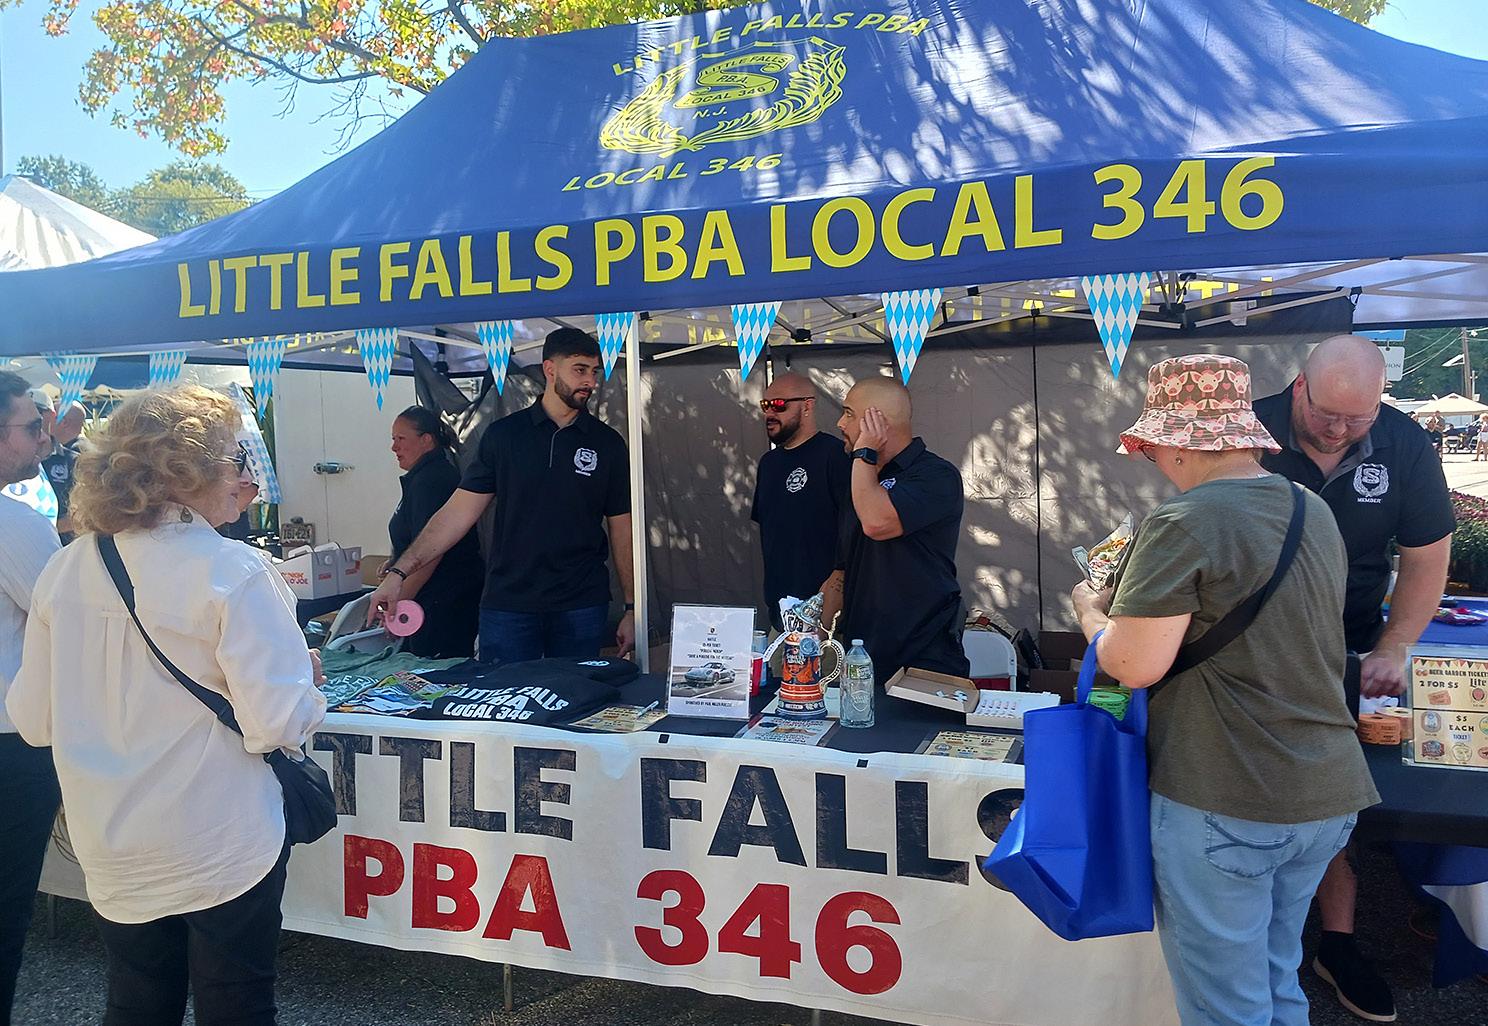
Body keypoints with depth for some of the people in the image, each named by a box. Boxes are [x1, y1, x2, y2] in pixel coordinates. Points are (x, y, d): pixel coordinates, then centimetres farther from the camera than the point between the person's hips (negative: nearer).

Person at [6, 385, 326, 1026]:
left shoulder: (64, 571, -3)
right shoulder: (234, 573, -21)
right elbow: (279, 725, -23)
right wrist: (307, 685, -3)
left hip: (110, 853, 5)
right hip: (221, 851, -5)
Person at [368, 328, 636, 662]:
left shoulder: (607, 443, 4)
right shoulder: (503, 434, 3)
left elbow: (621, 530, 7)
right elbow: (459, 511, 1)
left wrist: (631, 609, 3)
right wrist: (399, 572, -8)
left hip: (582, 608, 1)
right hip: (507, 605, 0)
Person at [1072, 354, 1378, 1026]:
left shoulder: (1185, 524, -18)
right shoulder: (1315, 512, 9)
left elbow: (1133, 666, -20)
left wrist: (1090, 608, 0)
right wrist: (1133, 596, 20)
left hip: (1222, 803, -8)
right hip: (1328, 794, 8)